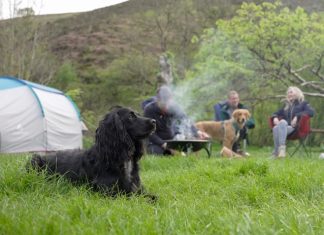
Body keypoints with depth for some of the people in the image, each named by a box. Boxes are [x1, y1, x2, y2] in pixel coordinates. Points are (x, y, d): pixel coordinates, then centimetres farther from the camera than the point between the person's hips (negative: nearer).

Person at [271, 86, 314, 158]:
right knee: (275, 128, -33)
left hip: (296, 128, -4)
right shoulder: (286, 105, 29)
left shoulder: (303, 103, 13)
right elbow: (276, 113, 34)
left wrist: (297, 116, -17)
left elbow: (311, 112, -6)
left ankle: (282, 148, -49)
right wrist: (275, 117, 7)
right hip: (285, 127, 4)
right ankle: (276, 152, -42)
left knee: (282, 122, -37)